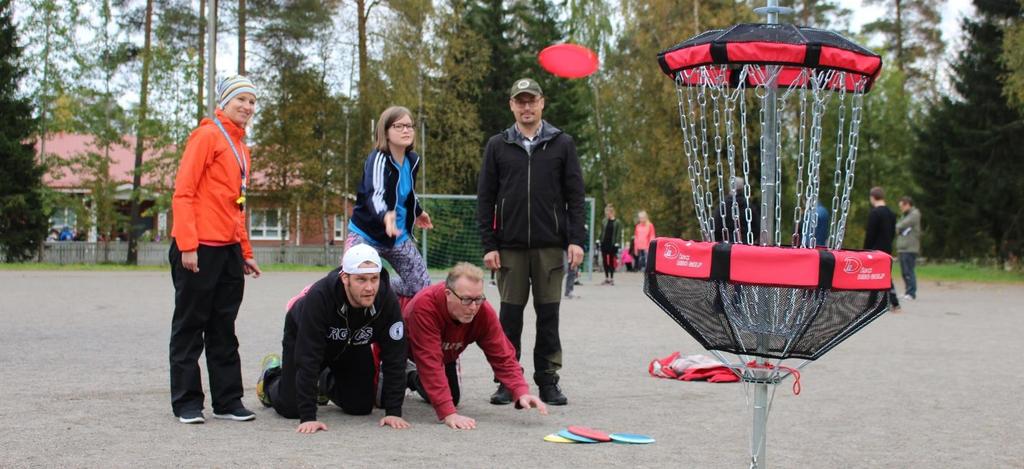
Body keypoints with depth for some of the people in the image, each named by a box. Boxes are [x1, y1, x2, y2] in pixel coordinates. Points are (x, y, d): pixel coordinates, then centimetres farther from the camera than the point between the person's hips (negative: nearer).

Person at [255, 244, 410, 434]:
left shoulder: (387, 300, -33)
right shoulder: (318, 296, -42)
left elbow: (394, 356, -26)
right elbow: (308, 357, -40)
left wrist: (394, 411, -29)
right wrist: (308, 417, -41)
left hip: (352, 345, 3)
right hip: (303, 336, -3)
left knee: (361, 407, 0)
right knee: (290, 408, -4)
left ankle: (326, 382, 32)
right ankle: (271, 374, 31)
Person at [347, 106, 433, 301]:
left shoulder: (413, 160, -1)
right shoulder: (378, 159, -21)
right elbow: (375, 195, -39)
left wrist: (418, 212, 35)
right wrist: (385, 216, -59)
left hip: (399, 236, 6)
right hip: (366, 235, -6)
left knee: (423, 288, 6)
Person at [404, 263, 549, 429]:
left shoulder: (484, 312, -33)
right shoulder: (424, 306, -47)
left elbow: (502, 356, -31)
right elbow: (430, 363, -50)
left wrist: (521, 392, -49)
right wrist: (448, 413, -55)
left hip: (446, 353, 4)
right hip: (405, 346, -4)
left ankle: (414, 377, 34)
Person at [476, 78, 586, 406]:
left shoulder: (562, 144, 6)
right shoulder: (497, 146, 7)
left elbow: (575, 195, 5)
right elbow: (485, 198, 6)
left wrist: (576, 239, -4)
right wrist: (488, 244, -1)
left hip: (550, 245, 0)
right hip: (510, 246, 0)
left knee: (548, 314, 3)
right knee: (510, 314, 3)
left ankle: (548, 380, 12)